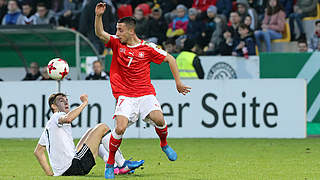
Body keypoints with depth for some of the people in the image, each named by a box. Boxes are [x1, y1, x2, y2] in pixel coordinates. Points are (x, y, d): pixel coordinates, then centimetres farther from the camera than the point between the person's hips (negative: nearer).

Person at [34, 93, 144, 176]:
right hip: (74, 166, -10)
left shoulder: (49, 126, 23)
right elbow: (68, 118, -31)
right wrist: (84, 103, -19)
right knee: (102, 128, -3)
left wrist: (50, 173, 21)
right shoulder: (57, 116, -4)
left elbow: (37, 152, 26)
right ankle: (123, 164, 0)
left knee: (92, 132, 28)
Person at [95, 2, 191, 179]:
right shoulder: (116, 43, 4)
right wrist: (98, 16, -24)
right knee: (120, 128, -20)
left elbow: (169, 58, 7)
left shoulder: (147, 47, -1)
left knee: (158, 119, -22)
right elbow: (100, 34, -8)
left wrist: (178, 82, 6)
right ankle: (110, 164, -2)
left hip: (146, 93, 0)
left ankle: (164, 144, 12)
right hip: (125, 95, 0)